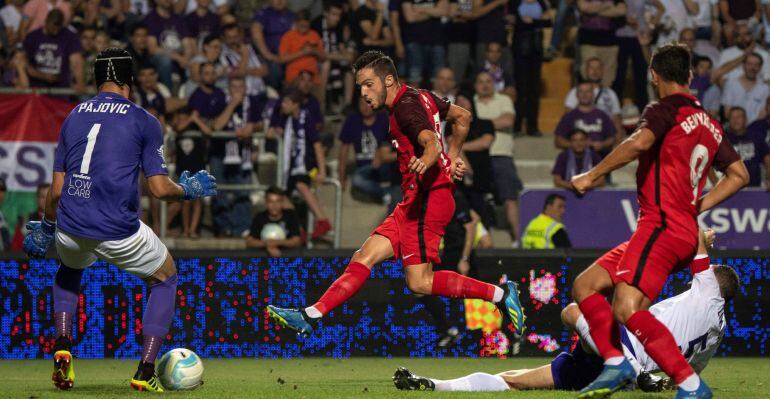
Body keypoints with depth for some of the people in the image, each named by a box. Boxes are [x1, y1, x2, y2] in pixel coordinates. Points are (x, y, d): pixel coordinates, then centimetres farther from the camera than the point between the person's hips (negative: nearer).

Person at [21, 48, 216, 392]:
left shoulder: (73, 116, 12)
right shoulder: (143, 122, 1)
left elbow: (56, 190, 11)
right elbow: (160, 189, -4)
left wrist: (45, 230, 26)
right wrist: (190, 189, 16)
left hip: (70, 230, 4)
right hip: (118, 232, -4)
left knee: (69, 269, 38)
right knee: (165, 278, 23)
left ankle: (62, 348, 17)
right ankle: (146, 372, 11)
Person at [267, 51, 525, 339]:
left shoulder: (406, 105, -12)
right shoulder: (420, 96, 16)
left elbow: (431, 143, -28)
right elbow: (462, 117, 27)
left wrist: (425, 161, -49)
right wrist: (452, 158, 30)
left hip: (427, 199, -10)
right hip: (416, 201, 10)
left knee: (419, 281, -13)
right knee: (364, 258, 2)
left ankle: (500, 294, -8)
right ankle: (311, 317, -3)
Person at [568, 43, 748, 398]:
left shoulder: (665, 109, -5)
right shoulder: (710, 124, 19)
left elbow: (640, 142, -26)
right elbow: (739, 174, 23)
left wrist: (591, 176, -17)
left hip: (661, 226, -9)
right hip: (685, 230, 9)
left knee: (627, 309, -23)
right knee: (584, 286, 12)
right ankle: (616, 364, 1)